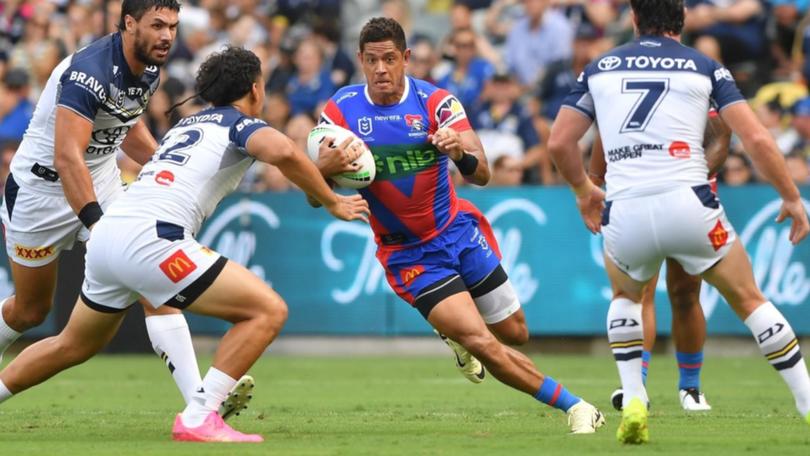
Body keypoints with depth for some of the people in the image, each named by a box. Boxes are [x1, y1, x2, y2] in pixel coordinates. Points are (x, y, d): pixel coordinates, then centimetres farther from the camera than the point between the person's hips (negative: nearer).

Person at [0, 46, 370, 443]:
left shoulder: (188, 123, 27)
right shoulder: (241, 123, 5)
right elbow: (282, 152, -17)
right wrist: (332, 202, -4)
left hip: (105, 234, 9)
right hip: (148, 240, -9)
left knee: (73, 346, 30)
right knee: (268, 310, -6)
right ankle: (196, 420, -12)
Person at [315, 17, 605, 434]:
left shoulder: (436, 101, -13)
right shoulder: (341, 110, -12)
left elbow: (481, 175, -21)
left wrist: (461, 152, -45)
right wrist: (332, 163, -38)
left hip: (457, 230, 2)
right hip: (407, 254, -2)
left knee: (514, 333, 12)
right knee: (482, 344, -16)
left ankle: (456, 333, 45)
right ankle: (571, 406, -2)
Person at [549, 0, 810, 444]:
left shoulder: (599, 69, 16)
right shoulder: (704, 67, 10)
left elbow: (559, 142, 14)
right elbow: (757, 139, 2)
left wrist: (583, 190, 32)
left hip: (624, 213, 2)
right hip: (687, 203, -2)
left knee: (626, 296, 32)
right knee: (750, 301, 15)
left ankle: (633, 401, 15)